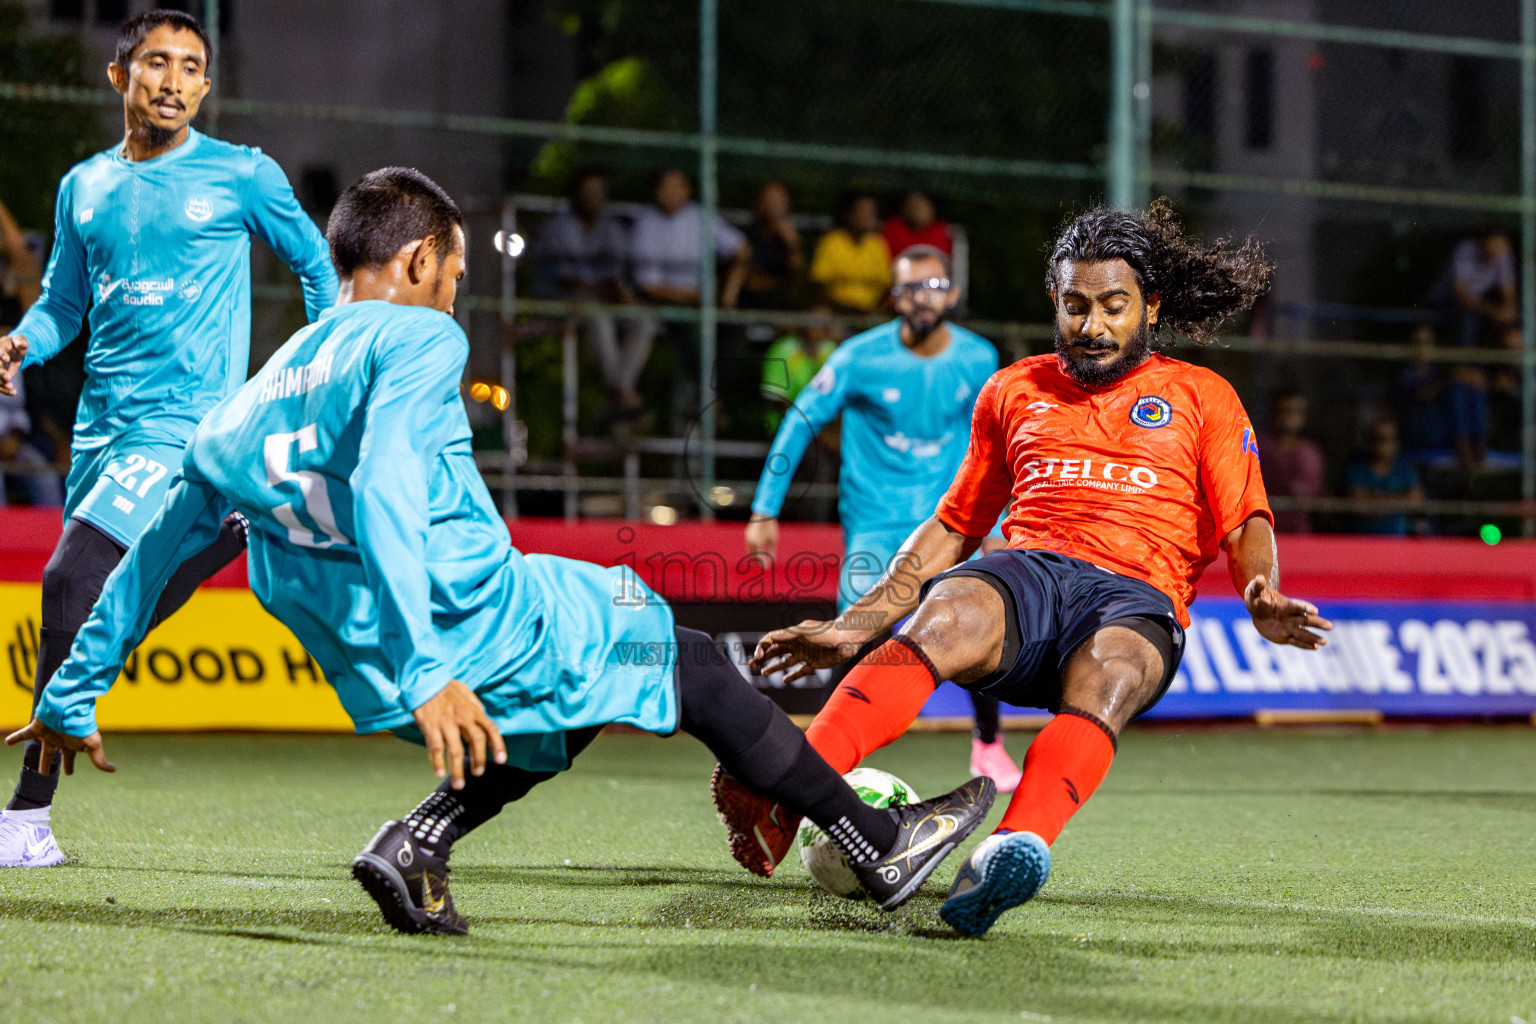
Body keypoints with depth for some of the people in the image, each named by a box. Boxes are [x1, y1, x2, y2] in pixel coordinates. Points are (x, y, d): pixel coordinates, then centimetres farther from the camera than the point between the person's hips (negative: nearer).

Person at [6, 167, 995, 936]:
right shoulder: (416, 339, -4)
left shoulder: (258, 393, 16)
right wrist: (429, 671, -30)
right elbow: (380, 492, -22)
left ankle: (417, 848, 10)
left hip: (371, 675, 7)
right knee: (693, 665, 13)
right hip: (484, 623, -7)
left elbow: (162, 543, 20)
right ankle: (879, 846, 18)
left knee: (548, 716, 30)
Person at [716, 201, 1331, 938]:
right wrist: (853, 627, 17)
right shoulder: (1014, 391, 26)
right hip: (1027, 570, 1)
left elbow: (1244, 524, 11)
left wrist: (1262, 599, -13)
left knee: (1106, 677, -39)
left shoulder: (1203, 397, 20)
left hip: (1138, 596, -1)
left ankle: (1014, 851, -66)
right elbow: (953, 528, 28)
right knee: (944, 620, -35)